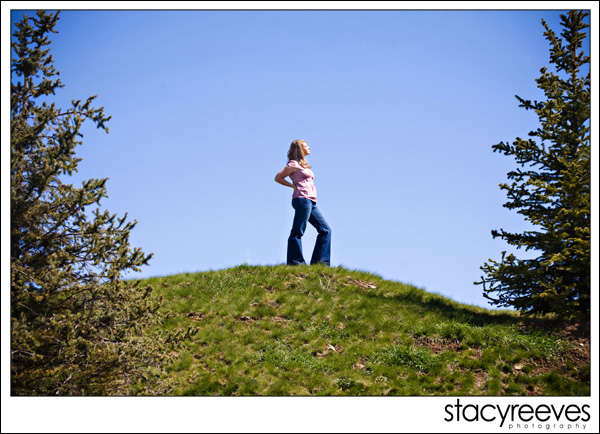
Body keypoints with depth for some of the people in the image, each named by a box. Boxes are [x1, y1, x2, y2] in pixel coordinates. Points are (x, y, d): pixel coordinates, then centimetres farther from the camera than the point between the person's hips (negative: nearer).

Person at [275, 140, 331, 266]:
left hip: (311, 202, 10)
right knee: (297, 232, -8)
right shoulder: (294, 164, -1)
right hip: (302, 199, -10)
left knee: (325, 230, 5)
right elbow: (278, 177, -5)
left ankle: (319, 261, 5)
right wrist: (294, 186, -5)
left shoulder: (303, 164, 25)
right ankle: (295, 261, -8)